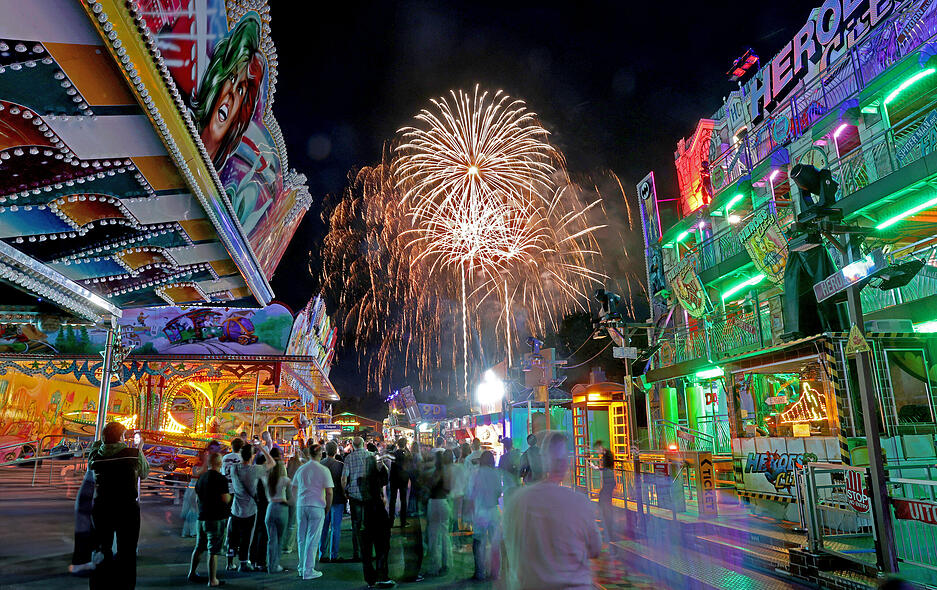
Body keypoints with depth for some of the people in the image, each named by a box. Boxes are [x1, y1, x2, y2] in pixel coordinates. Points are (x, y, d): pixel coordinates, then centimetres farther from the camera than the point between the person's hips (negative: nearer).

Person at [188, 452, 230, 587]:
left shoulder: (201, 478, 8)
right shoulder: (220, 479, -16)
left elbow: (197, 498, 16)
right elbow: (226, 499, -17)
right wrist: (230, 495, 3)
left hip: (202, 518, 7)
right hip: (216, 519, -7)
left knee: (199, 548, 20)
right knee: (213, 551, -2)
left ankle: (192, 573, 32)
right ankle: (212, 580, 1)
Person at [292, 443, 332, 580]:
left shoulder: (301, 469, 9)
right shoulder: (324, 470, -5)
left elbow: (294, 489, 15)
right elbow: (329, 492, -7)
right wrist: (328, 508, 5)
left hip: (301, 506, 5)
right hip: (316, 507, -5)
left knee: (301, 538, 14)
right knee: (312, 539, 0)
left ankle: (302, 568, 23)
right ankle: (308, 570, 3)